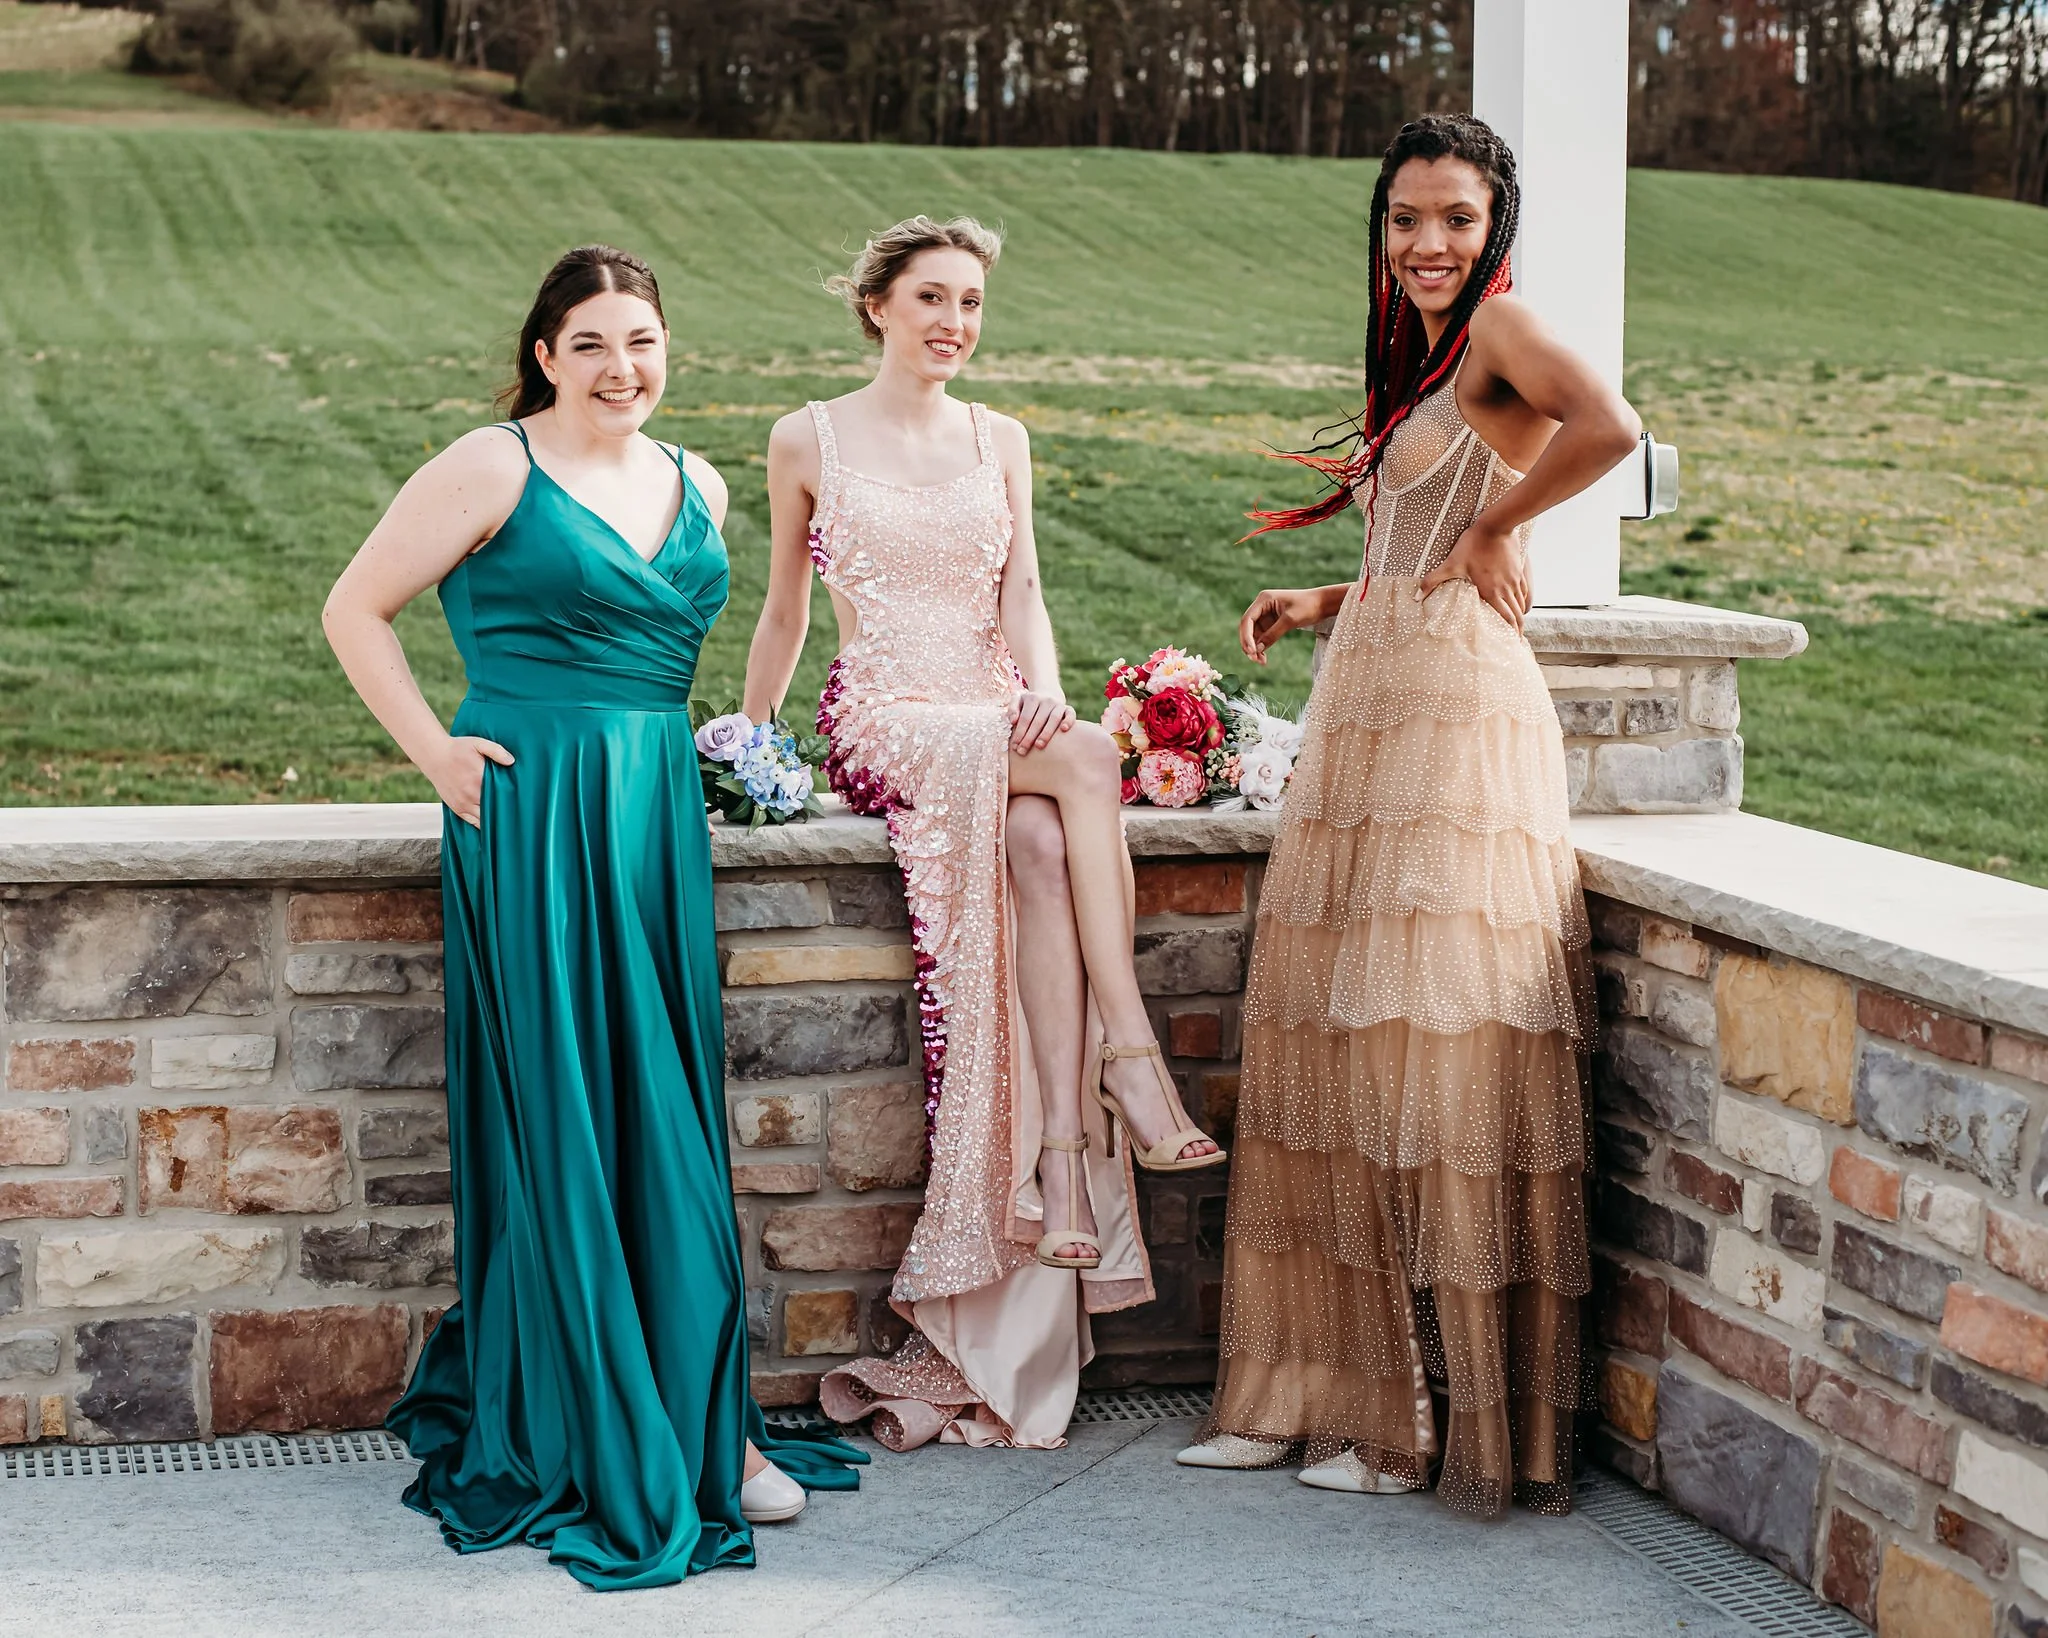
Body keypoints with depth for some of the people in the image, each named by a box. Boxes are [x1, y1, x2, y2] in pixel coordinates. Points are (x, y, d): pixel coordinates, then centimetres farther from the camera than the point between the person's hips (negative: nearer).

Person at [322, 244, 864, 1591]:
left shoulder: (698, 490, 15)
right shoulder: (491, 470, -3)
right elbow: (358, 609, 0)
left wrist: (729, 746, 15)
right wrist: (437, 750, -7)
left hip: (660, 812, 6)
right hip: (533, 815, -6)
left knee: (671, 1118, 7)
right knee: (566, 1120, -2)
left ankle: (701, 1423, 15)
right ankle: (602, 1444, 5)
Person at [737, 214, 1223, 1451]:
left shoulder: (1000, 441, 16)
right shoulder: (811, 441, 8)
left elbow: (1023, 597, 10)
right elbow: (785, 613, 16)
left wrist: (1044, 691, -10)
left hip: (999, 721, 3)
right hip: (883, 726, -3)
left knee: (1042, 841, -34)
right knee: (1089, 758, -34)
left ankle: (1061, 1148, -38)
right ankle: (1135, 1060, -38)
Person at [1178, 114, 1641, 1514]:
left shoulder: (1501, 325, -5)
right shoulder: (1418, 364, 22)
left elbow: (1610, 427, -26)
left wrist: (1489, 533, -14)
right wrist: (1323, 603, 12)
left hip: (1456, 709, -9)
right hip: (1371, 711, 9)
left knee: (1439, 1046, -7)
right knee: (1345, 1046, 8)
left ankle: (1451, 1417, 1)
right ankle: (1330, 1385, 16)